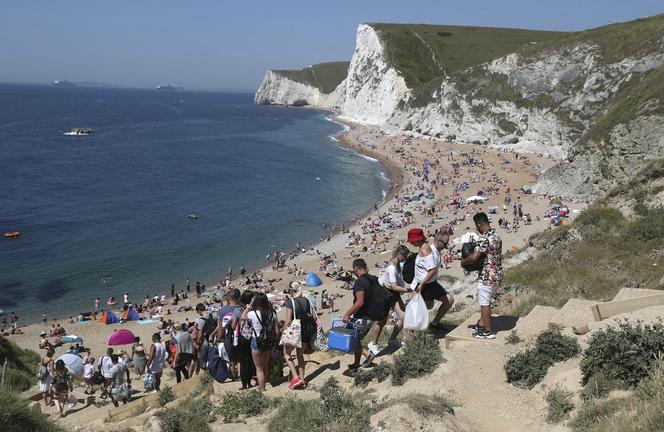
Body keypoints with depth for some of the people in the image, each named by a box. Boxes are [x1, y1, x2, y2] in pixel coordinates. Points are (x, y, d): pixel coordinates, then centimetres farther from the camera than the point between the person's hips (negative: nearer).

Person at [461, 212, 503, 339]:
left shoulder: (484, 238, -22)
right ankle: (481, 324, 34)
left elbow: (474, 257, -29)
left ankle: (488, 331, 12)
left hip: (487, 276, -9)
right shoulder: (496, 235, 8)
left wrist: (463, 261, -9)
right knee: (485, 300, 22)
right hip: (496, 274, 9)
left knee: (485, 303, 3)